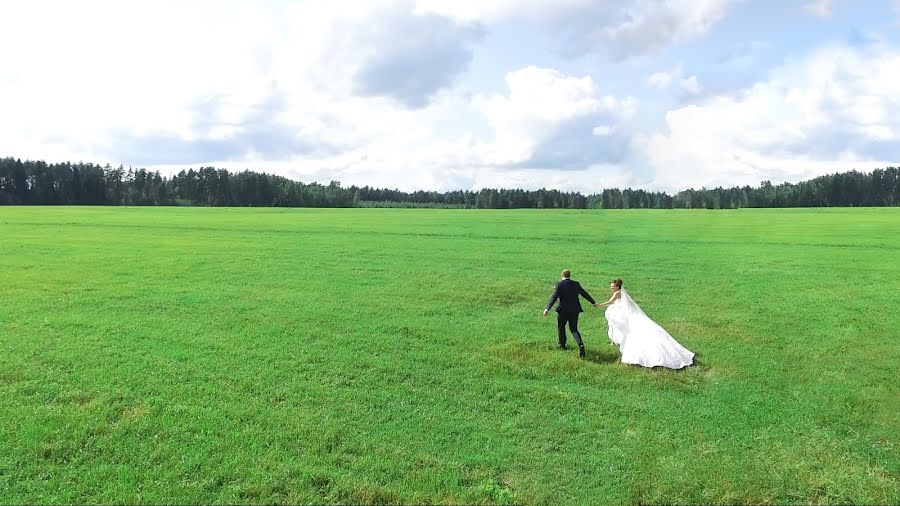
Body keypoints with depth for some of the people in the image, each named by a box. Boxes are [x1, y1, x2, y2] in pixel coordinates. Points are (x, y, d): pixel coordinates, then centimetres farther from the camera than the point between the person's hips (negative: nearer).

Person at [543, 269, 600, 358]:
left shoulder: (559, 284, -8)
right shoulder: (576, 284, 3)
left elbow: (554, 297, -18)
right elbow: (585, 294, 11)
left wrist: (547, 308, -23)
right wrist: (593, 303, 24)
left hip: (563, 310, -3)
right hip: (574, 311, 3)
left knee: (561, 327, 21)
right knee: (574, 329, 9)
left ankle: (562, 345, 31)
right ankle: (580, 344, -15)